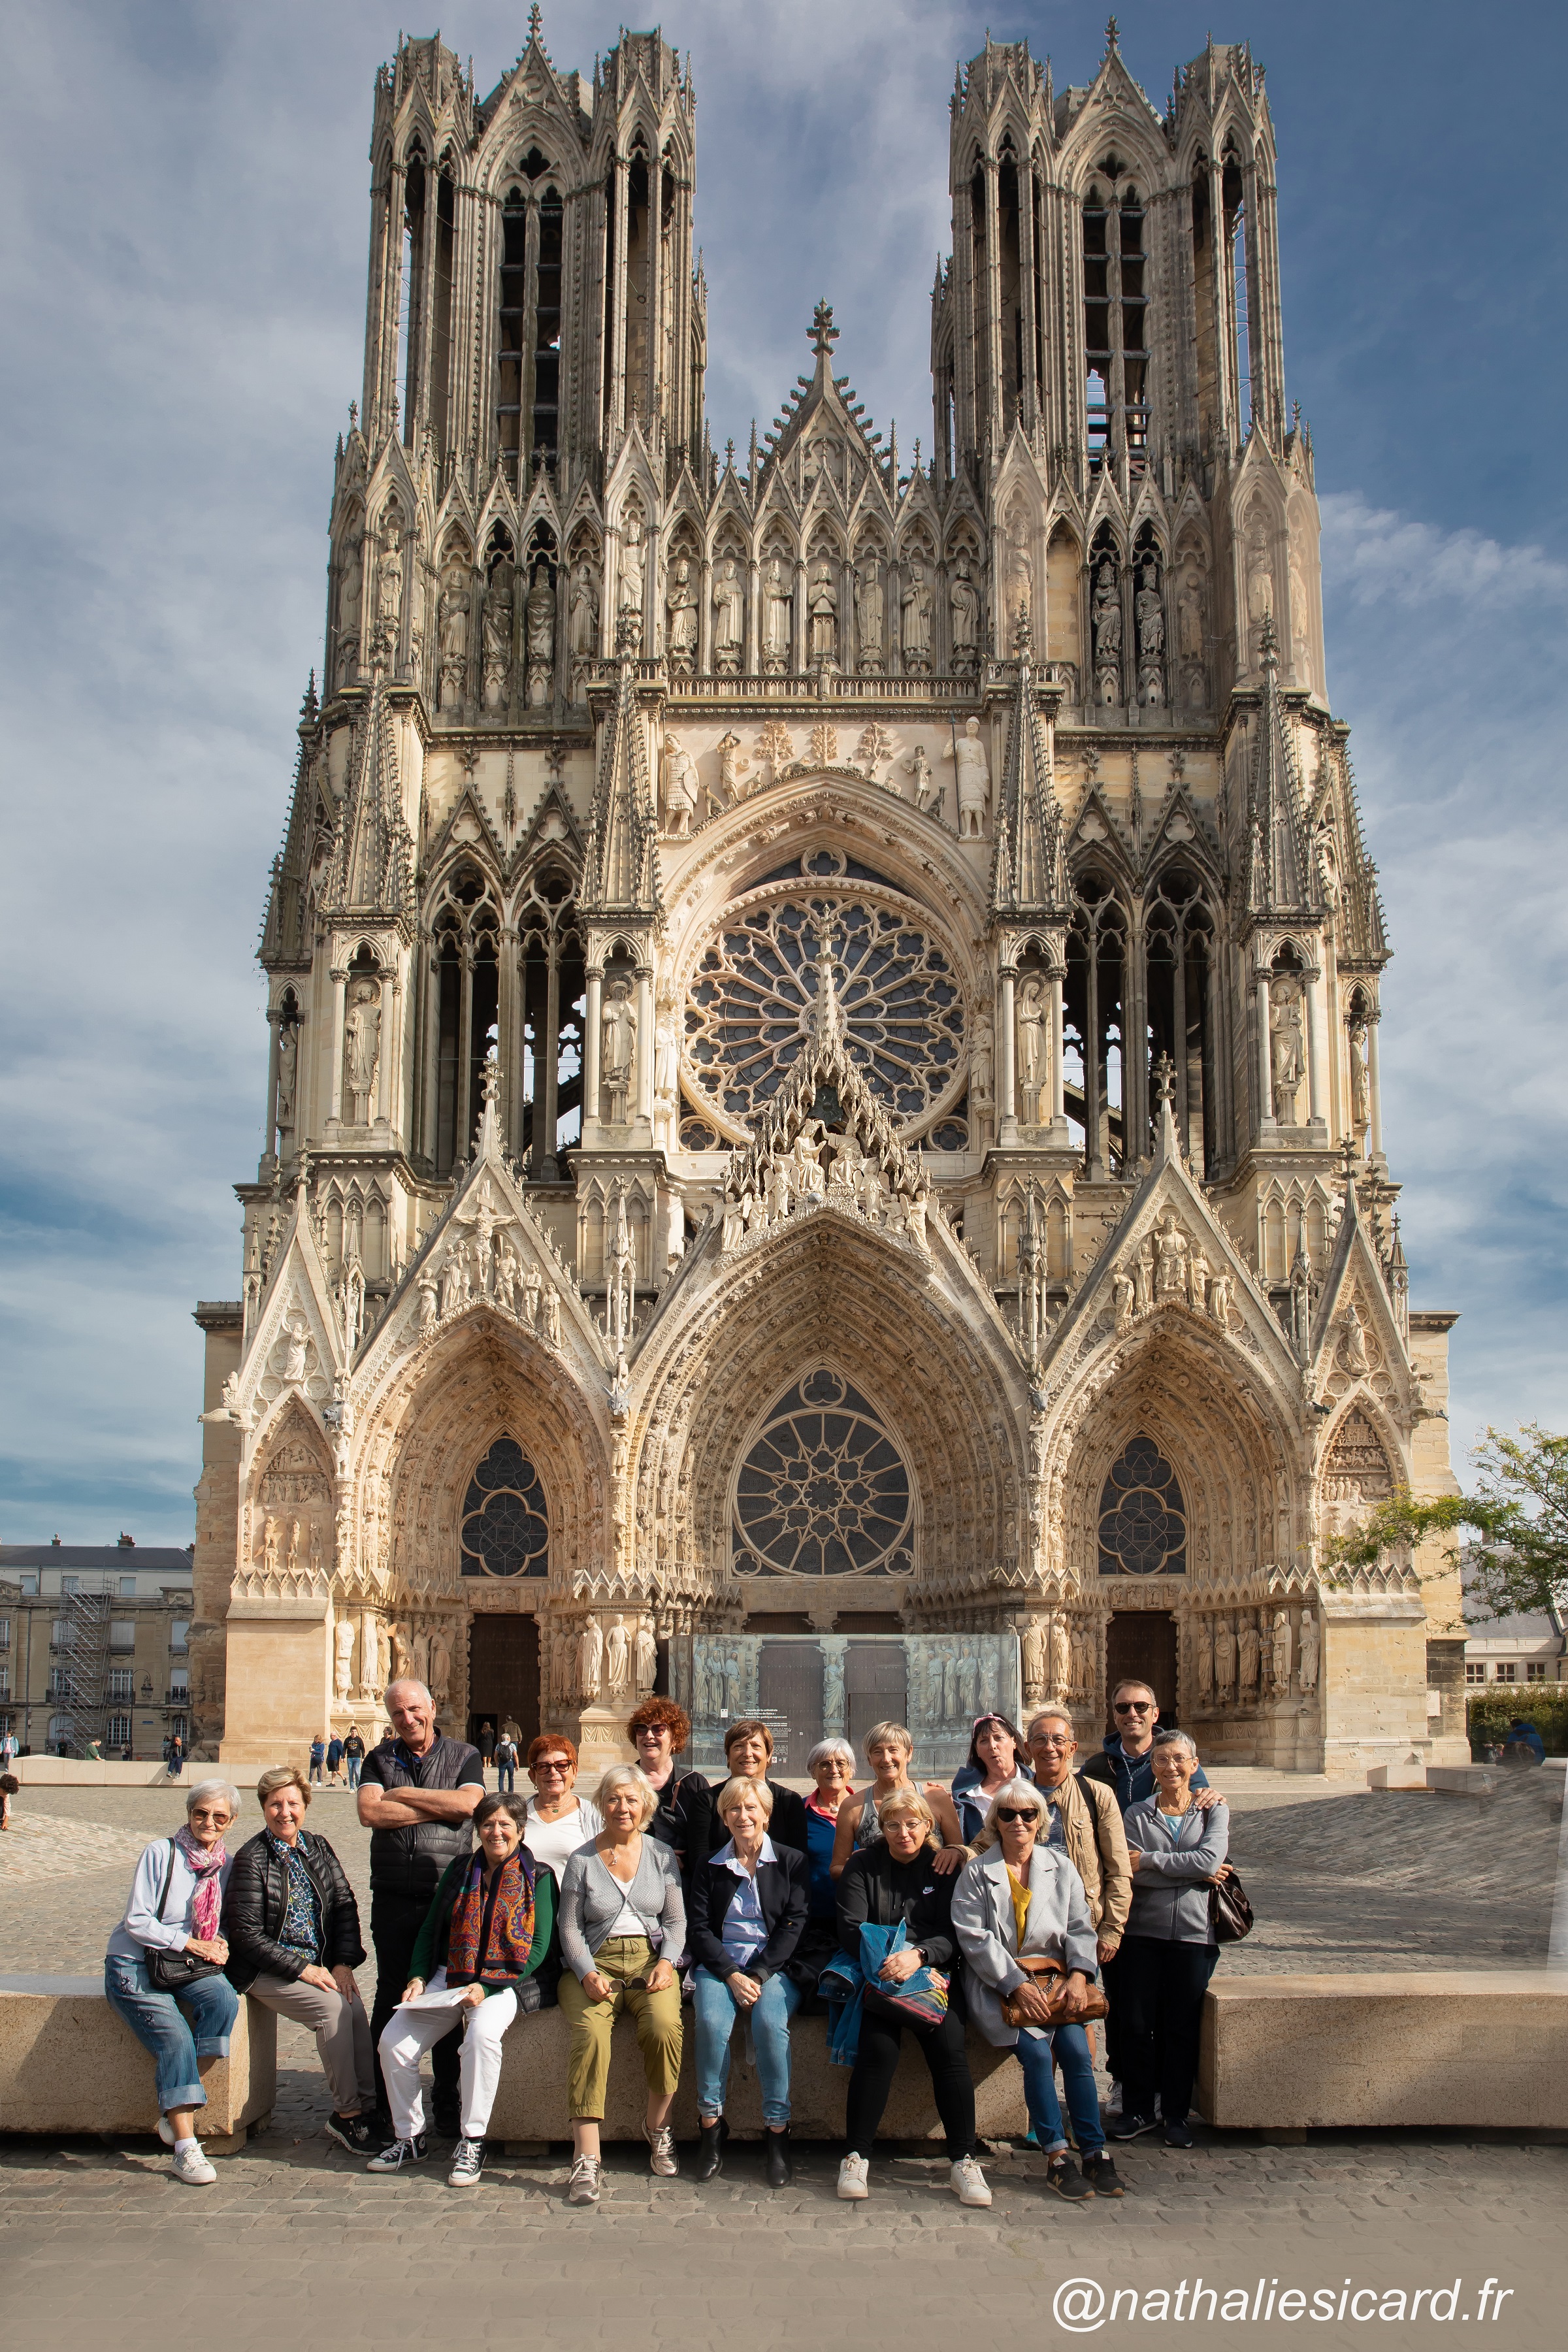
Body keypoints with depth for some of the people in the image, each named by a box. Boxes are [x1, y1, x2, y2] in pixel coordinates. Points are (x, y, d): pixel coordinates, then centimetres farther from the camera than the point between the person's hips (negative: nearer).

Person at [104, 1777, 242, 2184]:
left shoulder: (227, 1864, 8)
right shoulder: (160, 1854, -8)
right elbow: (137, 1921, -11)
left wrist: (219, 1944, -7)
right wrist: (191, 1943, -16)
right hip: (134, 1966, -4)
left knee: (224, 1998, -28)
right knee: (175, 2037, -27)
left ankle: (175, 2109, -16)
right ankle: (185, 2148, -20)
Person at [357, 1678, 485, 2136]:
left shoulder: (463, 1756, 7)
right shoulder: (380, 1758, 10)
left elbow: (468, 1803, -12)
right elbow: (369, 1811, -8)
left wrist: (403, 1795, -7)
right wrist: (438, 1807, -8)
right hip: (393, 1897, 1)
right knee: (390, 1997, 6)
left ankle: (448, 2103, 14)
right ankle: (385, 2103, 16)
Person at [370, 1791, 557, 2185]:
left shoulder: (537, 1878, 1)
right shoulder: (460, 1871, 14)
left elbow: (539, 1947, -5)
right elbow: (429, 1930, 17)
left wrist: (486, 1988, -15)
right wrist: (418, 1977, -2)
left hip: (504, 1983, -4)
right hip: (449, 1978, 4)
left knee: (482, 2033, -36)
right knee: (393, 2041, -18)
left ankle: (472, 2142, -21)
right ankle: (410, 2138, 1)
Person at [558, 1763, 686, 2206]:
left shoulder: (662, 1854, 11)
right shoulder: (582, 1860, 7)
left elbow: (676, 1919, 11)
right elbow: (570, 1927, 4)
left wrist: (666, 1962, -7)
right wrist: (588, 1974, -12)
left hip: (651, 1958, 1)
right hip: (596, 1963, -1)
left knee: (665, 2027, -30)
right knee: (590, 2032, -31)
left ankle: (658, 2129, -5)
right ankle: (586, 2159, -31)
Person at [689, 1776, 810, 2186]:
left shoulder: (791, 1862, 8)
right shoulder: (709, 1868, 13)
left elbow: (794, 1924, -1)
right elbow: (698, 1929, 4)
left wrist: (758, 1975, -13)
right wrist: (732, 1975, -12)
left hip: (774, 1967, -1)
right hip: (719, 1965, 1)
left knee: (770, 2022, -31)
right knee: (712, 2021, -30)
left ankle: (778, 2130, -23)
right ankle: (711, 2125, -20)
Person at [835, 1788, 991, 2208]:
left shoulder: (944, 1868, 9)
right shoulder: (863, 1866, 9)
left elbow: (954, 1935, 0)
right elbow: (851, 1929, 0)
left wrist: (918, 1955, -19)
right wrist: (883, 1959, -19)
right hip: (877, 1978, 0)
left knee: (949, 2047, -24)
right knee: (878, 2049, -25)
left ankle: (962, 2161, -14)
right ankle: (856, 2156, -14)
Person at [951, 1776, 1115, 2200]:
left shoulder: (1060, 1866, 11)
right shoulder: (977, 1873, 2)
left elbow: (1080, 1927, 8)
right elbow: (975, 1939, -6)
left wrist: (1079, 1974, -11)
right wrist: (1018, 1984, -17)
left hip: (1055, 1977, 2)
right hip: (998, 1984, -2)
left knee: (1075, 2048, -23)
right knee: (1037, 2053, -25)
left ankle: (1095, 2153, -12)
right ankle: (1057, 2158, -15)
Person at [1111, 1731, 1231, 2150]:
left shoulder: (1214, 1810, 6)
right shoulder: (1136, 1815, 6)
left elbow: (1211, 1859, -12)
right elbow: (1134, 1874, -8)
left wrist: (1149, 1859, -10)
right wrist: (1197, 1874, -12)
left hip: (1193, 1932, -1)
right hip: (1143, 1932, 1)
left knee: (1182, 2027, 3)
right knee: (1137, 2024, 1)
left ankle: (1176, 2115, 15)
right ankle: (1138, 2111, 14)